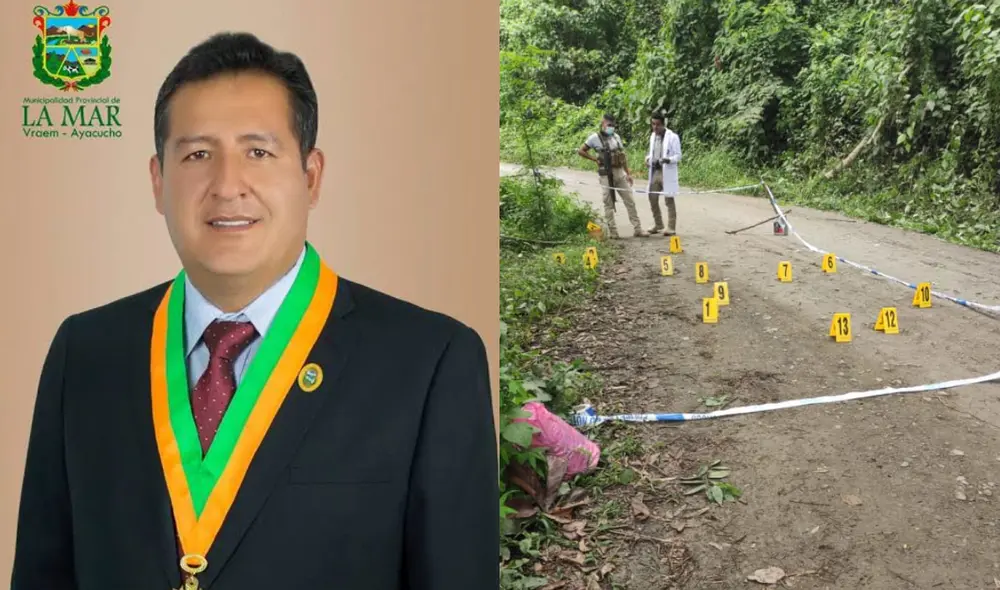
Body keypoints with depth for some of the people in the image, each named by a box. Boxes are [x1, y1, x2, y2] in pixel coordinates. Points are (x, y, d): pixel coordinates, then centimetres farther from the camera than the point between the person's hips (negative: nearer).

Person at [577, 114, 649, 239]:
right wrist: (595, 159, -6)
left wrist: (628, 173, 11)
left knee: (630, 201, 4)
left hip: (620, 172, 5)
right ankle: (612, 231, 9)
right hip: (606, 174, -5)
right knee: (609, 203, 2)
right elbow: (581, 151, 0)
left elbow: (623, 156, 15)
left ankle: (638, 229, 8)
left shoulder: (616, 137, 11)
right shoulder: (595, 138, -4)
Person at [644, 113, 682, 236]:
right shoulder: (653, 136, 12)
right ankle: (658, 224, 26)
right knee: (652, 199, 10)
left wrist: (668, 160, -29)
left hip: (667, 173, -7)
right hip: (654, 171, 7)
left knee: (669, 200, -1)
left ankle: (671, 227, 4)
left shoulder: (672, 137, -9)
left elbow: (678, 156, -10)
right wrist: (648, 158, 2)